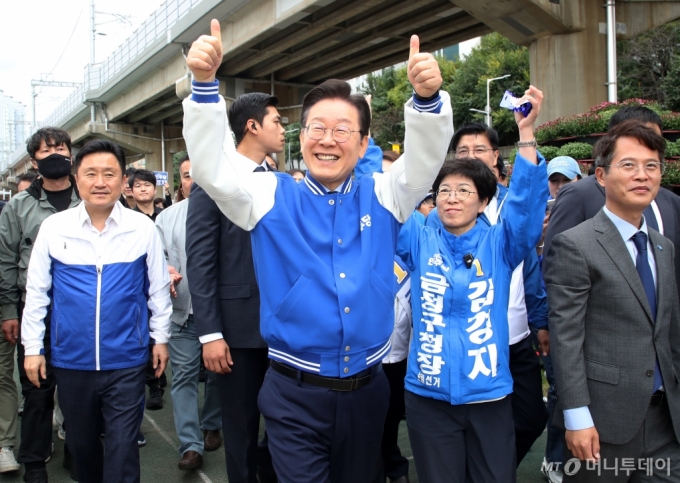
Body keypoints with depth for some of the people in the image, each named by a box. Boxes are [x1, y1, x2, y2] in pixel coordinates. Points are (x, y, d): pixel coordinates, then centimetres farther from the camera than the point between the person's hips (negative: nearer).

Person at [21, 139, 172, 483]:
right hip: (71, 360, 2)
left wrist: (161, 337, 6)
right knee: (81, 442, 20)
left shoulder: (143, 229, -6)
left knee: (122, 447, 4)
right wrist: (32, 347, 4)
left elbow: (158, 287, 2)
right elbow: (36, 291, 2)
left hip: (126, 361, -2)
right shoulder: (53, 228, -3)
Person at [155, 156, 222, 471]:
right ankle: (190, 444, 7)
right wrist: (166, 272, -12)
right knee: (184, 375, 1)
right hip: (182, 310, 2)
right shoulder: (167, 217, 9)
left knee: (218, 372, 14)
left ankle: (211, 426, 35)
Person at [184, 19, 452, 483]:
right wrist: (205, 83, -26)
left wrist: (428, 96, -29)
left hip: (367, 392, 3)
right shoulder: (271, 196, -1)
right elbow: (212, 165, -12)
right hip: (295, 396, -2)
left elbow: (426, 158, -9)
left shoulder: (382, 197, 3)